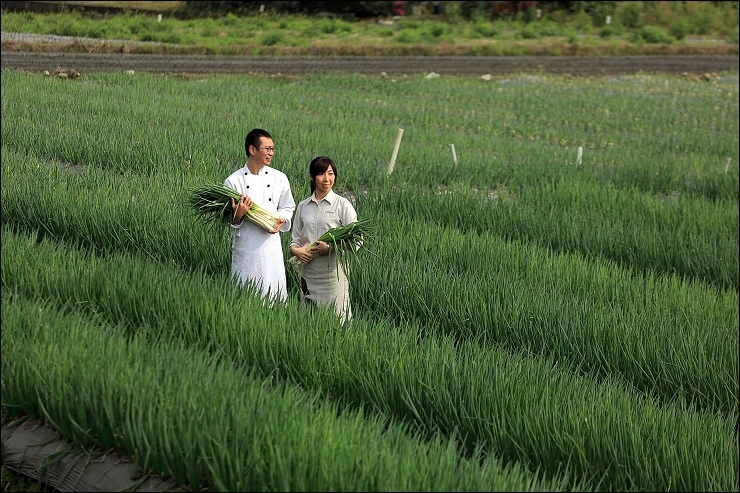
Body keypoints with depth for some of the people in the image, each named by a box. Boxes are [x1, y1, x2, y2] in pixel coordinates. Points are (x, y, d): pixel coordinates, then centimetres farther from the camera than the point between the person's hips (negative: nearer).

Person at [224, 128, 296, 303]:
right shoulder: (233, 181, -2)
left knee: (275, 292, 1)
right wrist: (237, 215, -19)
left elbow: (288, 207, 17)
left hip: (271, 245, 2)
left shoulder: (279, 178, 6)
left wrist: (282, 220, -3)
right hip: (245, 247, -2)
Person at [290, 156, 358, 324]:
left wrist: (330, 248, -18)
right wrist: (296, 250, -7)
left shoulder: (342, 205, -2)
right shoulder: (303, 206, 11)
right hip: (308, 272, 4)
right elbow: (295, 239, 15)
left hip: (333, 272, -4)